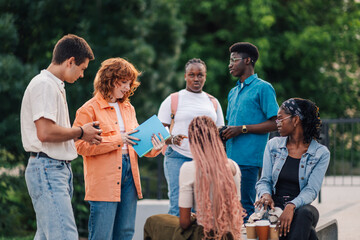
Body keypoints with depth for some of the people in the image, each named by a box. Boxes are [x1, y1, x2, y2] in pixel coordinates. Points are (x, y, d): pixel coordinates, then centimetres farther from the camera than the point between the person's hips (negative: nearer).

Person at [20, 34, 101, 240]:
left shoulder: (55, 86, 21)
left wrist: (83, 135, 12)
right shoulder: (44, 84, -11)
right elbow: (45, 132, -21)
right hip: (47, 168, -10)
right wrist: (80, 132, -8)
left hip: (59, 169, 10)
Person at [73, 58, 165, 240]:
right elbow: (80, 145, -14)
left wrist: (153, 149, -1)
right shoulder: (90, 109, -5)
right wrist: (117, 140, -16)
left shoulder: (128, 108, 17)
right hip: (103, 182, -7)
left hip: (129, 176, 7)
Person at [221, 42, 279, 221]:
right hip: (230, 157, 8)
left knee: (245, 206, -9)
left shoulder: (263, 88, -2)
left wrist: (242, 129, -15)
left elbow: (275, 123, -9)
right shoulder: (233, 92, 23)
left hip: (248, 158, -8)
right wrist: (223, 133, 5)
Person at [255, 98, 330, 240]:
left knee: (305, 212, -38)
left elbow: (311, 190, -9)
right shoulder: (273, 145, 10)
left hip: (300, 208, 0)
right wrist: (266, 194, -18)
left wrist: (291, 206, -30)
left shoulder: (321, 153, 1)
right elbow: (264, 180, 8)